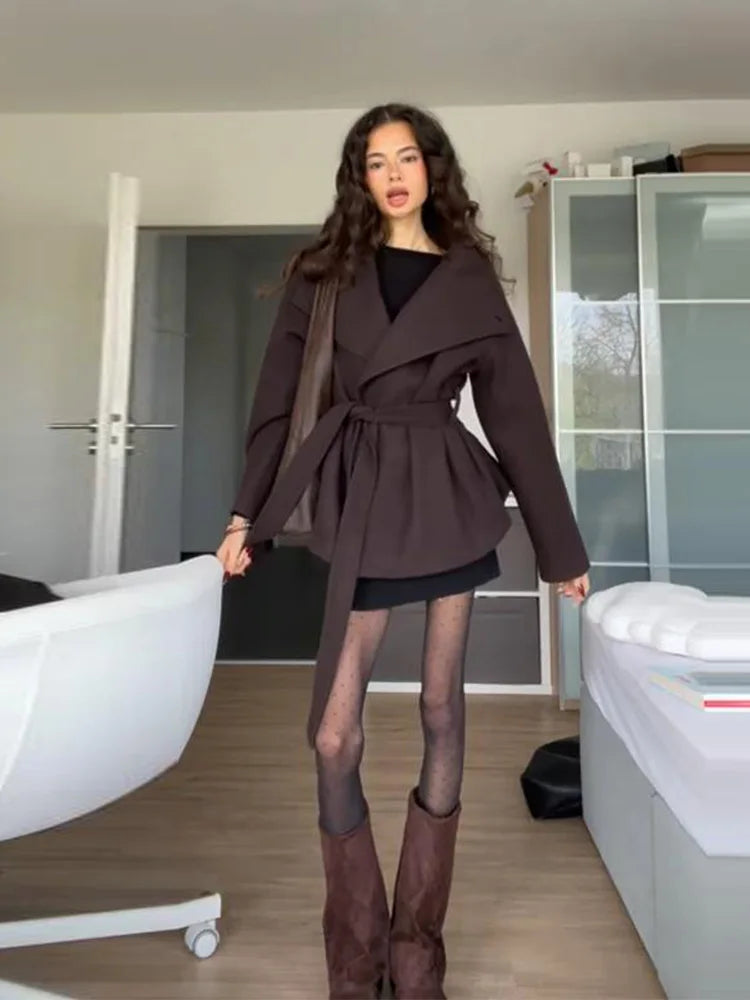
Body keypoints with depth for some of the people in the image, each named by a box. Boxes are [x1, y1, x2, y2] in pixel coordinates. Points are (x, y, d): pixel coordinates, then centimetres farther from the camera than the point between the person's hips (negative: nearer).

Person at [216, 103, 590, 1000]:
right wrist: (246, 513, 0)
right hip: (360, 498, 0)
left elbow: (516, 410, 8)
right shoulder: (325, 270, 10)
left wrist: (561, 547, 7)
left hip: (448, 497, 1)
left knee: (440, 714, 6)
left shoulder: (470, 278, 9)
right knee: (333, 737, -3)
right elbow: (280, 394, 6)